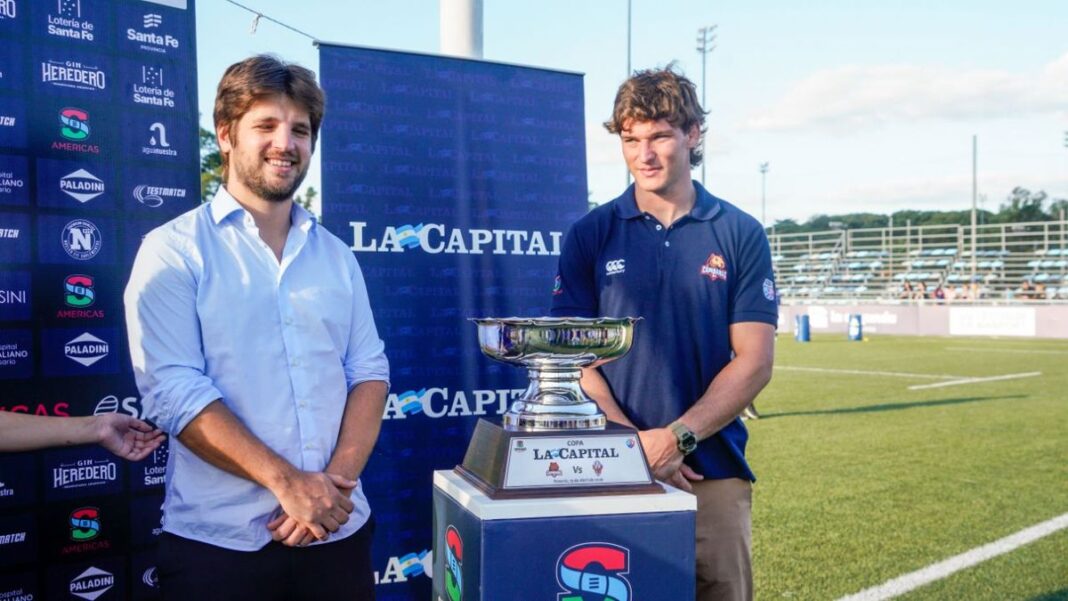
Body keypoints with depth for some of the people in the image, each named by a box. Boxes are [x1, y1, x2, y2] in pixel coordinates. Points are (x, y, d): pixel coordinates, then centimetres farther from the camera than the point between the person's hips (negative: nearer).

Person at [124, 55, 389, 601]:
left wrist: (338, 477, -11)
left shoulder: (336, 256, 10)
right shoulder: (173, 252, -4)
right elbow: (173, 390, -13)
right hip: (219, 540, -4)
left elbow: (369, 369, 4)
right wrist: (286, 482, -18)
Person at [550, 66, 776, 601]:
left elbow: (753, 362, -1)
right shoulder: (590, 235, 3)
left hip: (715, 475, 0)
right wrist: (631, 442, -12)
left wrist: (677, 438, -13)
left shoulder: (740, 234, 2)